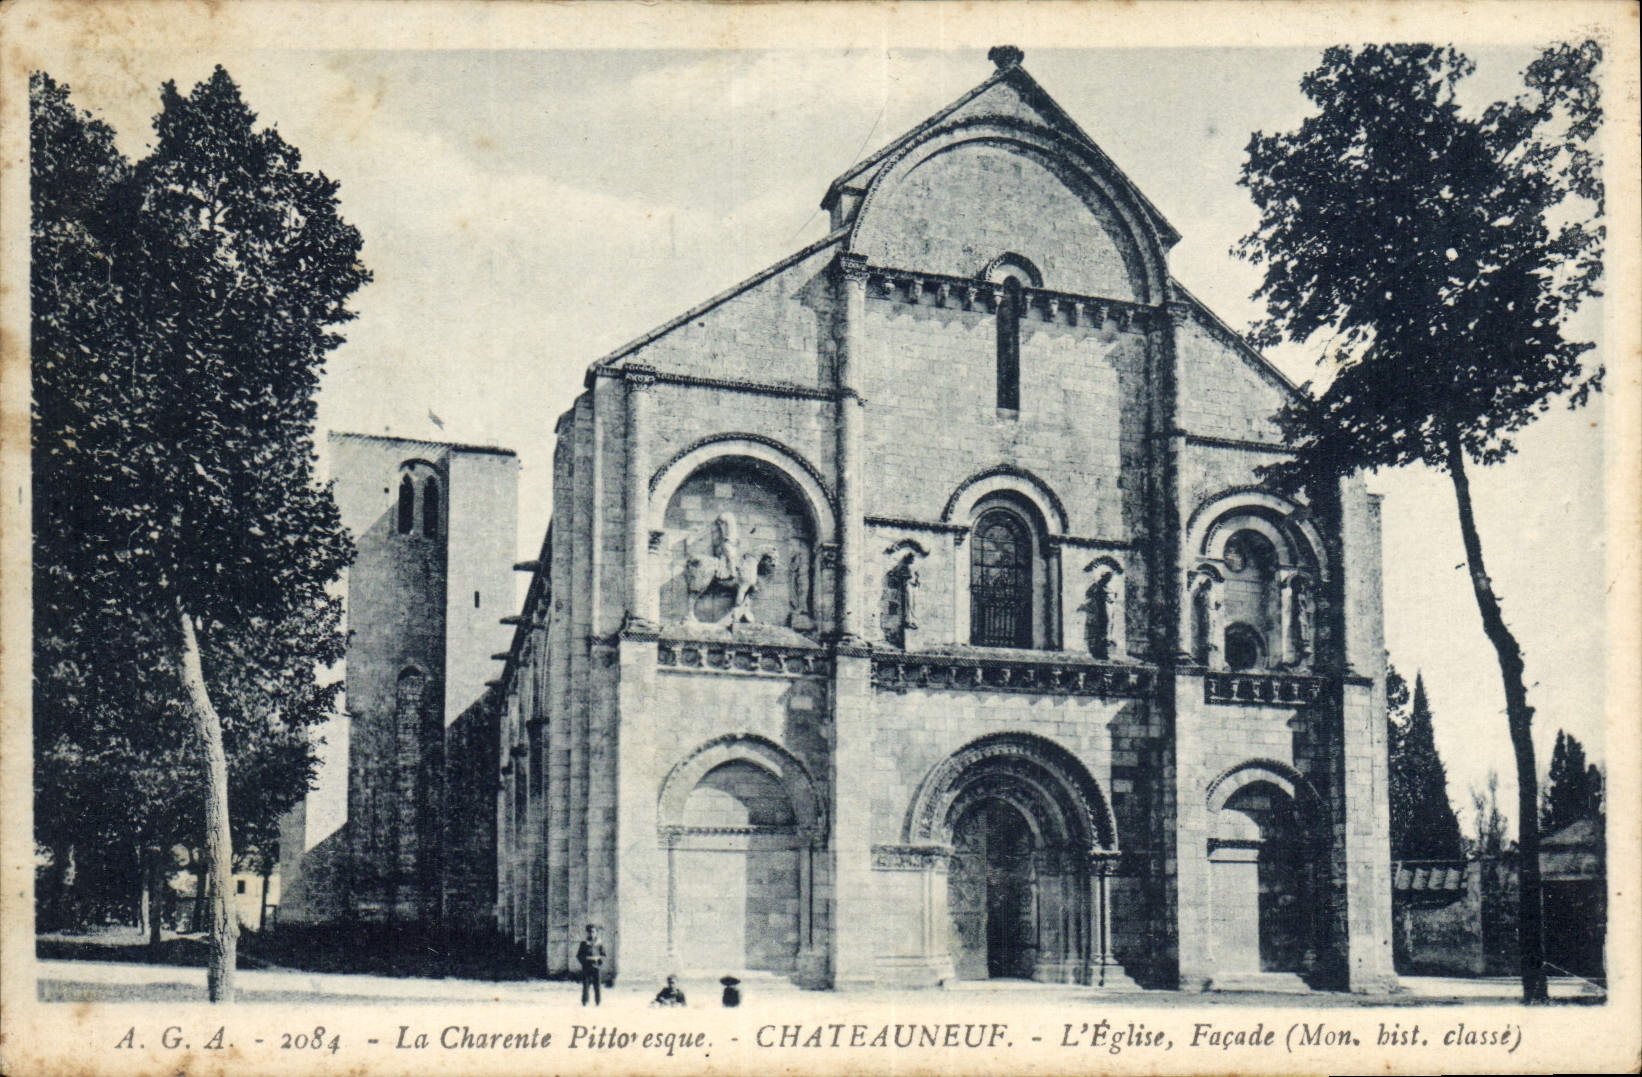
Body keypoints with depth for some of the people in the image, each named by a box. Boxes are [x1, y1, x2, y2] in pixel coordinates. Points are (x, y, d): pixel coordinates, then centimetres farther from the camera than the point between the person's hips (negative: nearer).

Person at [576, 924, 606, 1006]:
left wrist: (598, 958, -8)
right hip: (586, 968, 0)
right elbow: (578, 955, 6)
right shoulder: (584, 943, 6)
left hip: (596, 967, 0)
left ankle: (598, 1002, 5)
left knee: (597, 985, -1)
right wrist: (586, 958, -8)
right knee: (586, 985, -4)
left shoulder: (599, 943, 8)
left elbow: (603, 956, 11)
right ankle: (584, 1002, 2)